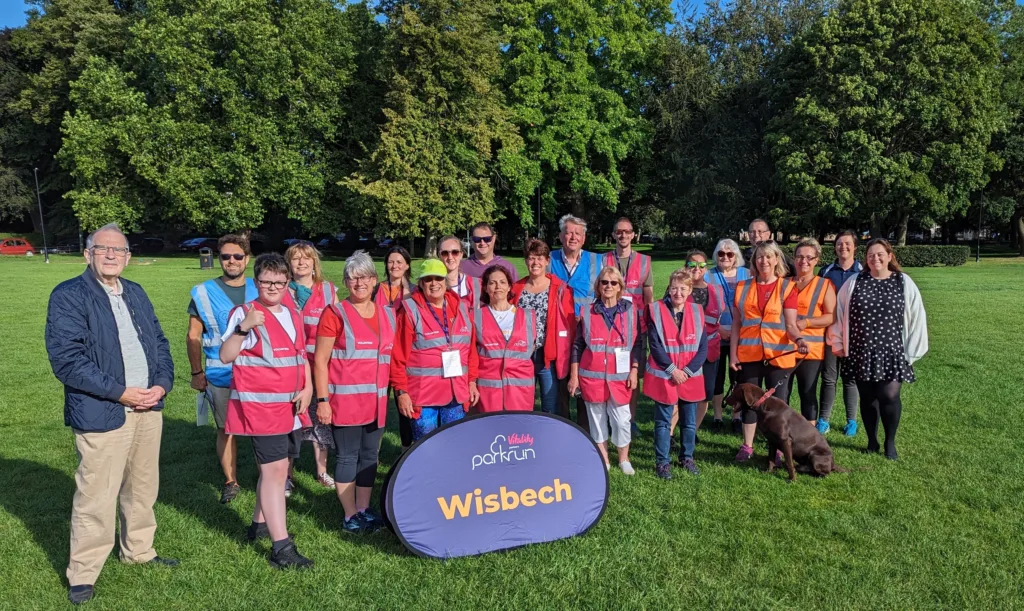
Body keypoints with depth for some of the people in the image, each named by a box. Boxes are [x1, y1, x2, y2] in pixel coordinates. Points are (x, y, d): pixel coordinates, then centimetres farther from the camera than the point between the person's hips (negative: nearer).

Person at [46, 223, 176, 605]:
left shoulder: (137, 294, 13)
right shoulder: (68, 296, -8)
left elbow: (159, 342, 14)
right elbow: (66, 359, -16)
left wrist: (162, 383, -4)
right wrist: (119, 392, -18)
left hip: (148, 407, 7)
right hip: (101, 413, -6)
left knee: (143, 488, 17)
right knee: (96, 498, 1)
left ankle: (138, 551, 35)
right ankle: (82, 574, 18)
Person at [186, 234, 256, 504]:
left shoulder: (259, 290, 4)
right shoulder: (204, 292, -1)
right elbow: (194, 336, 1)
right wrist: (197, 372, -2)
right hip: (220, 377, -1)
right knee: (226, 429, 9)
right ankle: (231, 482, 23)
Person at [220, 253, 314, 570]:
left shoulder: (293, 316, 13)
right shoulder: (244, 313, -6)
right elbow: (226, 356, -13)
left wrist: (307, 389, 2)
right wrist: (243, 327, -28)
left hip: (291, 406, 7)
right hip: (260, 405, -7)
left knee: (276, 466, 16)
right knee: (274, 469, -9)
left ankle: (261, 523, 35)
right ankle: (281, 548, -5)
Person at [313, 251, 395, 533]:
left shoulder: (388, 314, 9)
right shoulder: (335, 314, -5)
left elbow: (396, 356, 14)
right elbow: (320, 360, -6)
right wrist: (322, 400, -11)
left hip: (376, 400, 5)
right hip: (345, 400, -5)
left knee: (369, 455, 12)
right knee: (348, 456, 3)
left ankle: (364, 509, 26)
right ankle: (350, 515, 16)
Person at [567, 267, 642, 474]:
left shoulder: (630, 311, 3)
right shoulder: (587, 312, 2)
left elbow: (637, 343, 4)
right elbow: (577, 345, 5)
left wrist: (634, 371, -3)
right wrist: (573, 376, 2)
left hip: (620, 376, 0)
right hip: (592, 375, 1)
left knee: (621, 419, 2)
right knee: (597, 418, 8)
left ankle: (624, 459, 22)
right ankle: (603, 460, 22)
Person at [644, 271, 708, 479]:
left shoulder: (697, 311, 1)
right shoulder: (656, 310, -7)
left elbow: (703, 347, 0)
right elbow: (654, 345, -10)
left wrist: (687, 371, -10)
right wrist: (672, 370, -14)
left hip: (691, 377, 3)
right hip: (663, 376, -3)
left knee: (690, 421, 13)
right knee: (663, 422, 5)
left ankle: (687, 458, 31)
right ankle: (662, 462, 17)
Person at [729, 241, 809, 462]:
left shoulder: (787, 287, 0)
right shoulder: (743, 287, 7)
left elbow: (790, 324, -6)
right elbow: (736, 323, 8)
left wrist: (798, 339, -26)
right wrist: (733, 352, 2)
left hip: (778, 355, -2)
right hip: (748, 354, 2)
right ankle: (747, 446, 20)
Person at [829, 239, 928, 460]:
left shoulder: (904, 283, 1)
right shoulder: (854, 282, 2)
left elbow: (916, 317, 3)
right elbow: (839, 313, 8)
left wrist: (911, 351, 2)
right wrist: (838, 343, 9)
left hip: (892, 352, -1)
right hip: (861, 352, 1)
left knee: (889, 396, -9)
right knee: (867, 398, 7)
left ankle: (890, 442, 14)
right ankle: (872, 441, 24)